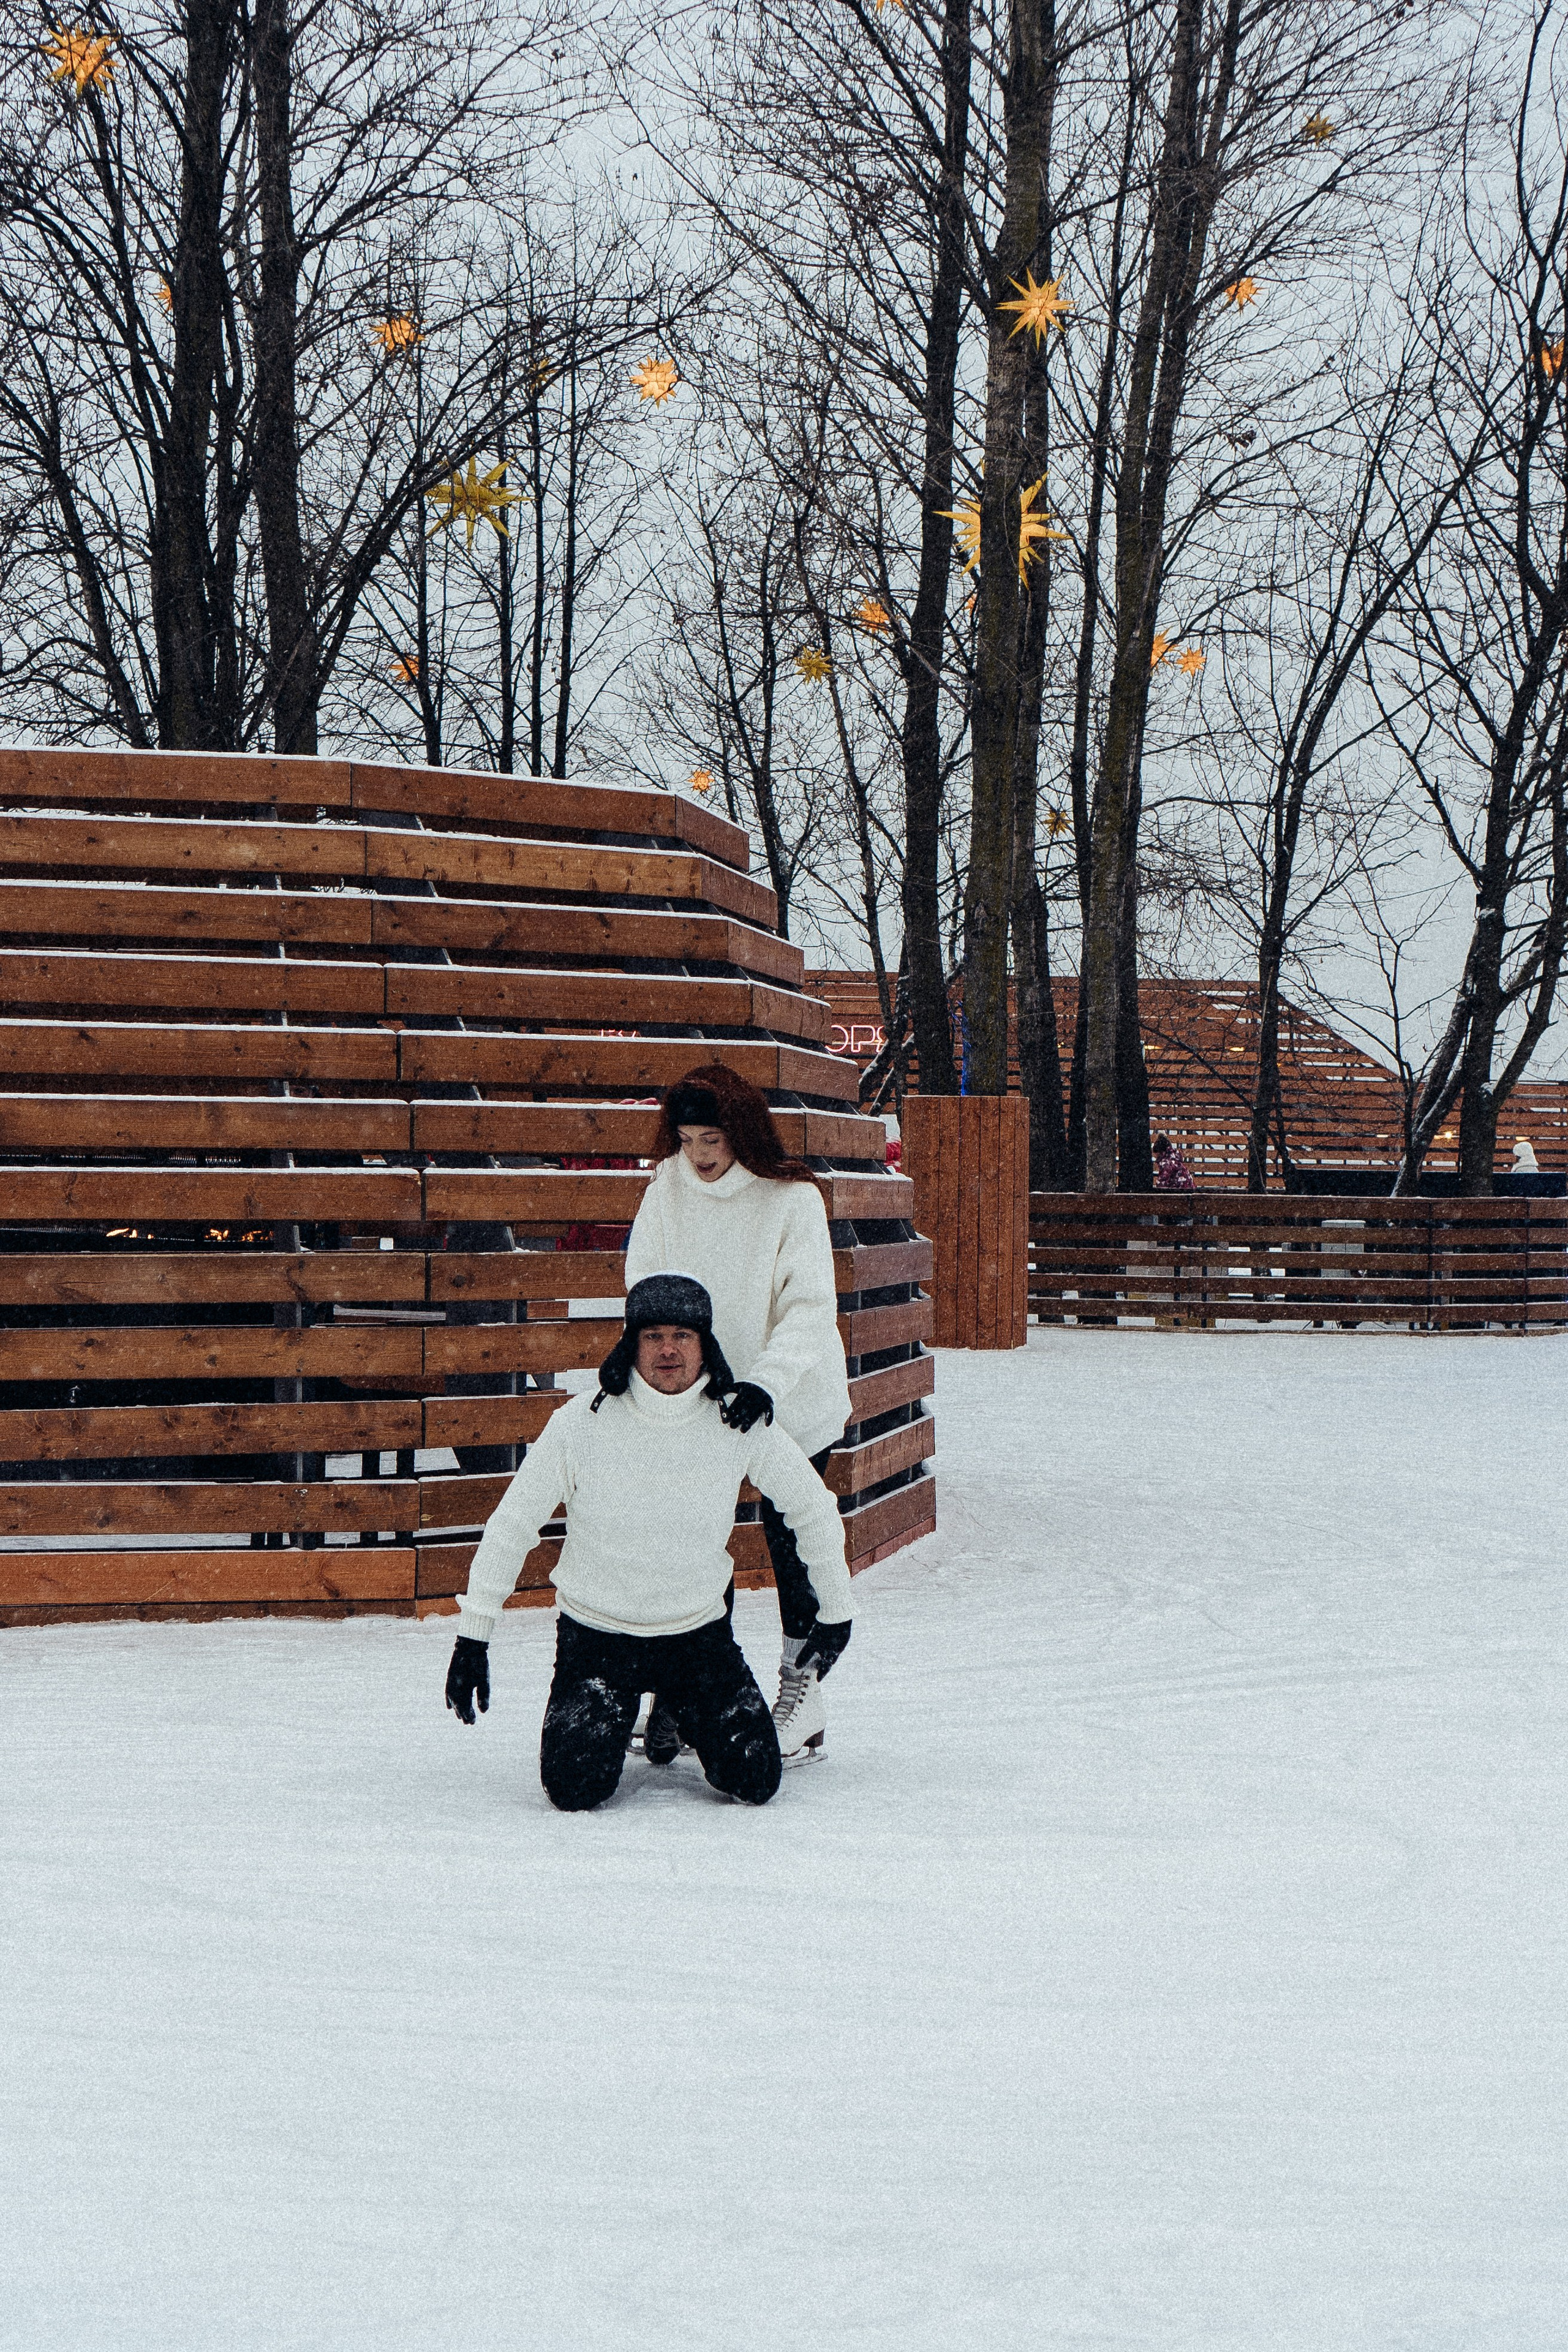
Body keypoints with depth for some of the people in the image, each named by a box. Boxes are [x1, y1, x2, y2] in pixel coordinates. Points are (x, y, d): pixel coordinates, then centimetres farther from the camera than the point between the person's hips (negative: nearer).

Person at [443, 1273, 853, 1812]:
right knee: (576, 1788, -19)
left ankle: (689, 1722, 22)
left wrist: (834, 1614, 12)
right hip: (596, 1635, -1)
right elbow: (511, 1525, -5)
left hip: (700, 1633, 2)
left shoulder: (740, 1425, -8)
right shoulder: (581, 1424, -13)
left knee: (755, 1782, -13)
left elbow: (812, 1508, 8)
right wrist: (472, 1638, -6)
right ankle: (608, 1718, 18)